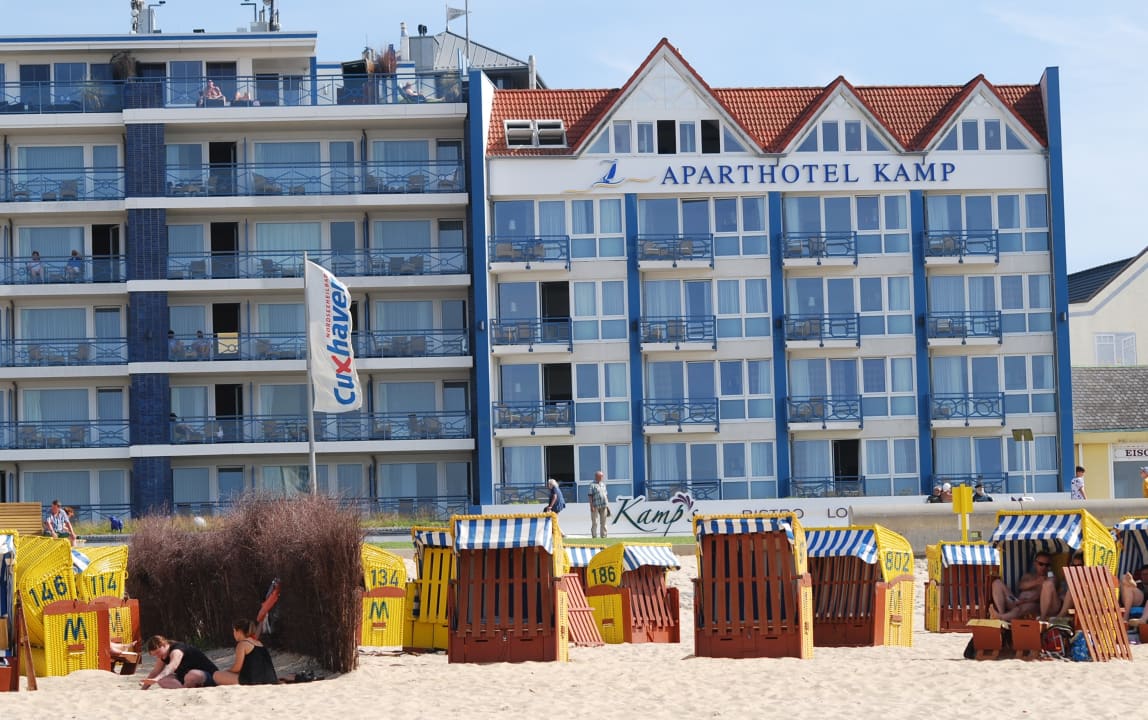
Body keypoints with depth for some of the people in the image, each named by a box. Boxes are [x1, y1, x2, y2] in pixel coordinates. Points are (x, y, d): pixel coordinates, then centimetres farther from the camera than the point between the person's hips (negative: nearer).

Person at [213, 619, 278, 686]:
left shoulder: (242, 644, -5)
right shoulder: (259, 643, 18)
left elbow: (237, 668, -9)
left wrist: (228, 671, 13)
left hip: (252, 682, -8)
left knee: (217, 675, 1)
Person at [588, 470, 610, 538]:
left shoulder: (603, 485, 17)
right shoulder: (593, 485, -3)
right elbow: (590, 496, -7)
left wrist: (607, 505, 16)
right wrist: (591, 506, -14)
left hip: (604, 506, 6)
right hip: (596, 506, -6)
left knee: (603, 522, 8)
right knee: (595, 522, -4)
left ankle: (603, 535, 13)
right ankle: (594, 536, -2)